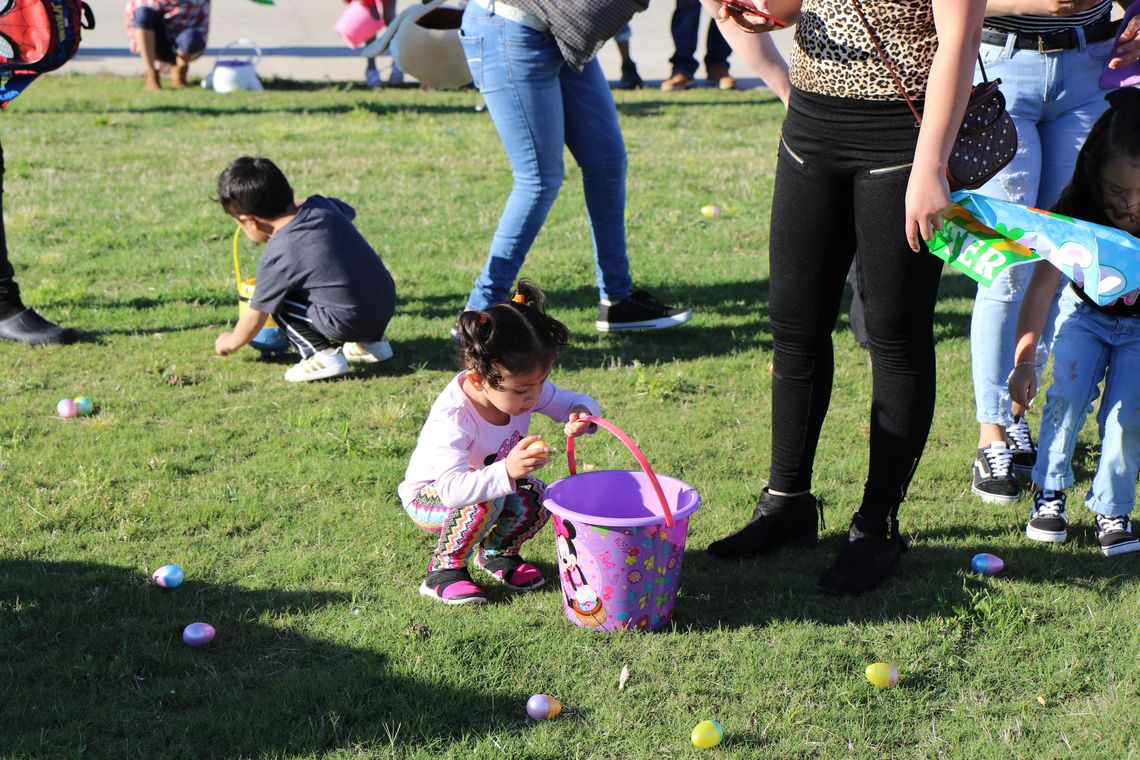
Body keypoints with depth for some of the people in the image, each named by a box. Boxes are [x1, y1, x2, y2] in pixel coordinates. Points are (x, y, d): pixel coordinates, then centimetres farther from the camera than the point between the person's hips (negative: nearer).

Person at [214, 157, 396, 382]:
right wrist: (293, 204, 33)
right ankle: (370, 342, 25)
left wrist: (231, 342, 21)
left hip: (349, 323, -7)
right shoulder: (322, 205, 3)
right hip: (387, 305, 7)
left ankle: (322, 354, -4)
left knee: (276, 302, 3)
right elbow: (348, 211, 30)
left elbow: (255, 317, 0)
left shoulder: (275, 258, -12)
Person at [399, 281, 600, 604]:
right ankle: (443, 570, -12)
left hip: (496, 482, 6)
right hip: (430, 496, -6)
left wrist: (582, 413, -29)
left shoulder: (528, 388, -16)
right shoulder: (451, 419, -38)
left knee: (536, 497, -22)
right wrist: (506, 472, -61)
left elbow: (578, 402, -2)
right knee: (485, 502, -36)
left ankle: (497, 552, 8)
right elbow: (452, 489, -46)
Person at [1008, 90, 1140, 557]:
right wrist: (1024, 359, -29)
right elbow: (1042, 286, -25)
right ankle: (1049, 492, 2)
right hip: (1085, 312, 0)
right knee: (1068, 393, -17)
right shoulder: (1077, 212, -29)